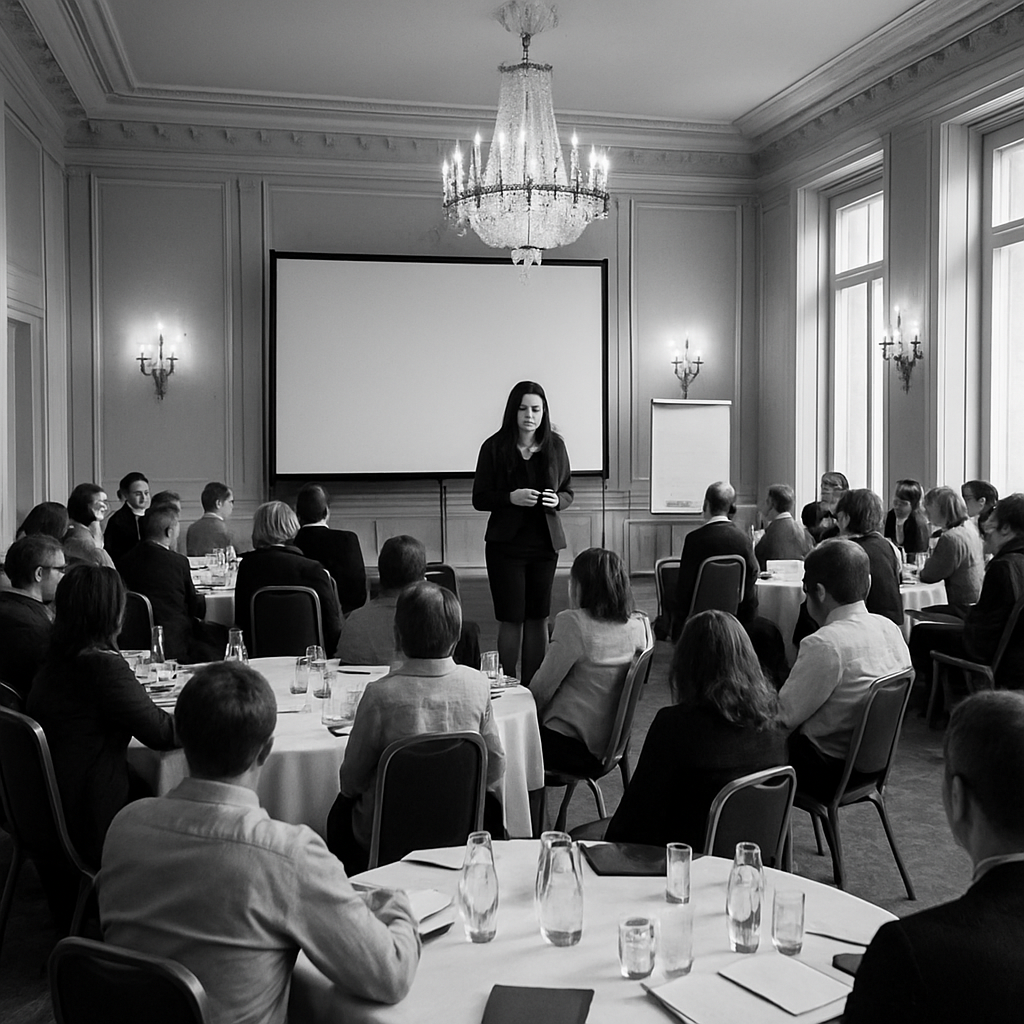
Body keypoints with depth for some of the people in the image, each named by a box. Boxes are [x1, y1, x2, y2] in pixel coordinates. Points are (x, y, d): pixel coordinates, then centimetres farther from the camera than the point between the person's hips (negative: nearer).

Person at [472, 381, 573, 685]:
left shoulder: (555, 446, 3)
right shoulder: (495, 447, -4)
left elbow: (568, 491, 12)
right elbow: (479, 499, -3)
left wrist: (557, 500, -11)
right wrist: (511, 498, -20)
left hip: (545, 543, 3)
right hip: (506, 543, -2)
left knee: (538, 617, 8)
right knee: (511, 619, 0)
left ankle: (532, 686, 19)